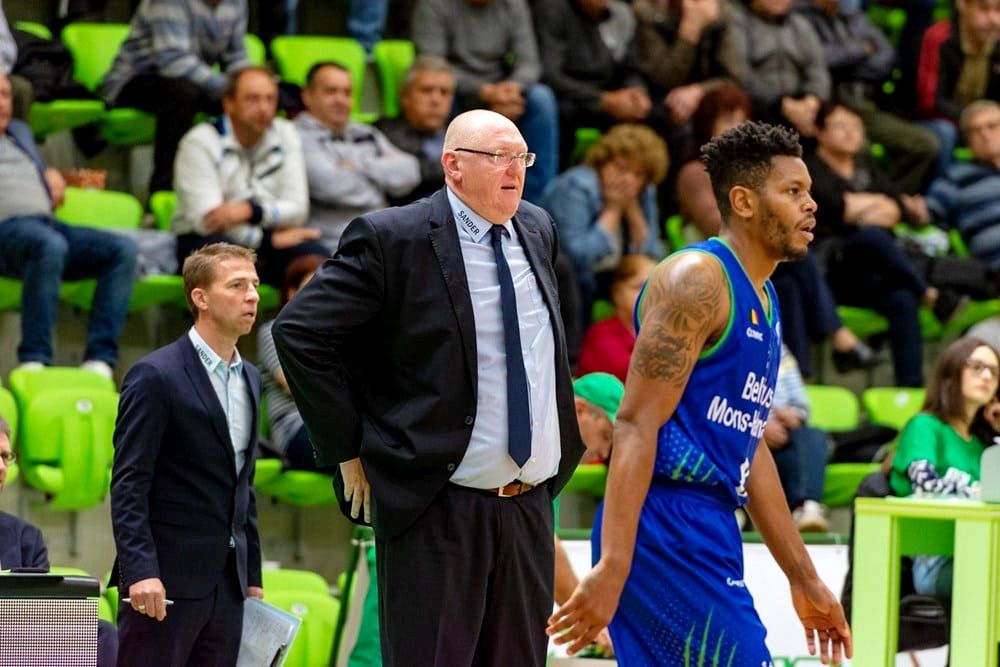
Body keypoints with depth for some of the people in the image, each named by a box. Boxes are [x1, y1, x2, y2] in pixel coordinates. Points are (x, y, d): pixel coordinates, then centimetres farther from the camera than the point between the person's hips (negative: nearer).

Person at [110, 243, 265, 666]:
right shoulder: (155, 376, -8)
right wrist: (140, 571, -21)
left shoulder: (249, 379, 16)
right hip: (166, 580, -7)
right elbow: (128, 485, -13)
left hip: (227, 582, 7)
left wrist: (252, 576, 18)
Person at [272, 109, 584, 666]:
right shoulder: (394, 239, -9)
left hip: (530, 509, 6)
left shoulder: (538, 231, 12)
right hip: (437, 513, -6)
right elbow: (299, 332, -10)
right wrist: (348, 450, -10)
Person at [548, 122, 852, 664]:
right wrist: (613, 567, -28)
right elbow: (637, 423, -18)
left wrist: (805, 580, 27)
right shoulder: (697, 279, -10)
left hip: (708, 530, 10)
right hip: (665, 524, -10)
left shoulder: (762, 301, 20)